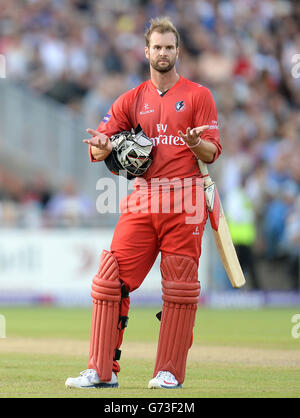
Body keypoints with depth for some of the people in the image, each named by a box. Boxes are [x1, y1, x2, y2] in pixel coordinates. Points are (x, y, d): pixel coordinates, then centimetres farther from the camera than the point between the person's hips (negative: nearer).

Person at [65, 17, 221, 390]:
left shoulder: (198, 96, 7)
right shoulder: (132, 100, 15)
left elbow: (211, 154, 1)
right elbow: (99, 149, 6)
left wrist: (196, 143, -22)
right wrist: (101, 145, -19)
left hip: (184, 204, -3)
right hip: (141, 200, 3)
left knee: (179, 289, -3)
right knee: (110, 281, -6)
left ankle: (170, 371, 5)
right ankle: (102, 371, -3)